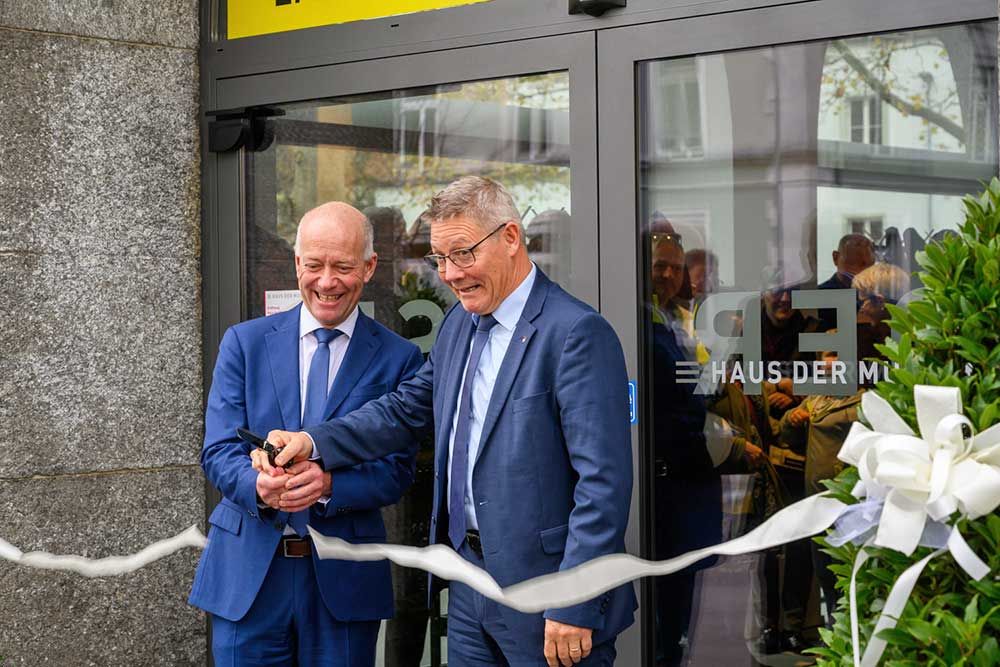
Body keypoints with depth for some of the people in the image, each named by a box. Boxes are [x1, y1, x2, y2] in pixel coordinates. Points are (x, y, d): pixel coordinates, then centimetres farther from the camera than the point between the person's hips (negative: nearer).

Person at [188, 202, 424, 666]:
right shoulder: (244, 343, 5)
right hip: (247, 575, 1)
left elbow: (396, 471, -3)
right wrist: (258, 485, -24)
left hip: (344, 578, 0)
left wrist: (328, 484, -23)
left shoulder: (398, 359, 1)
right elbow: (217, 451, -1)